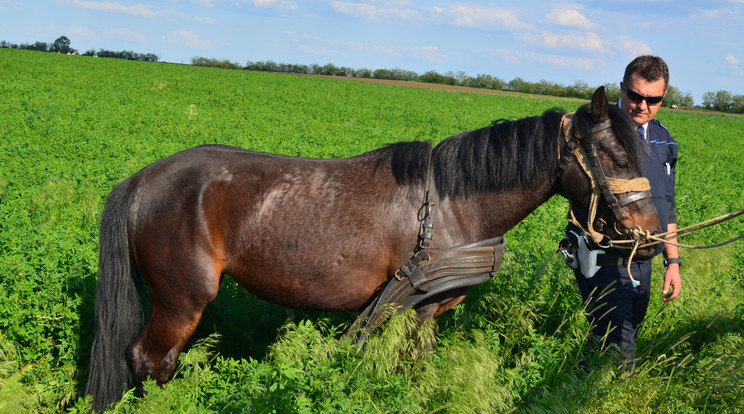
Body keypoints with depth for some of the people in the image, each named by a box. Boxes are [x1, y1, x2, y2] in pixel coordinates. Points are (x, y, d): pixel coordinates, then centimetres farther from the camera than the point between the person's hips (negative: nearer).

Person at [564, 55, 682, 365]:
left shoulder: (663, 141, 13)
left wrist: (673, 261, 18)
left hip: (643, 262, 7)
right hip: (605, 260, -7)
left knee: (627, 340, 15)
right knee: (618, 351, -12)